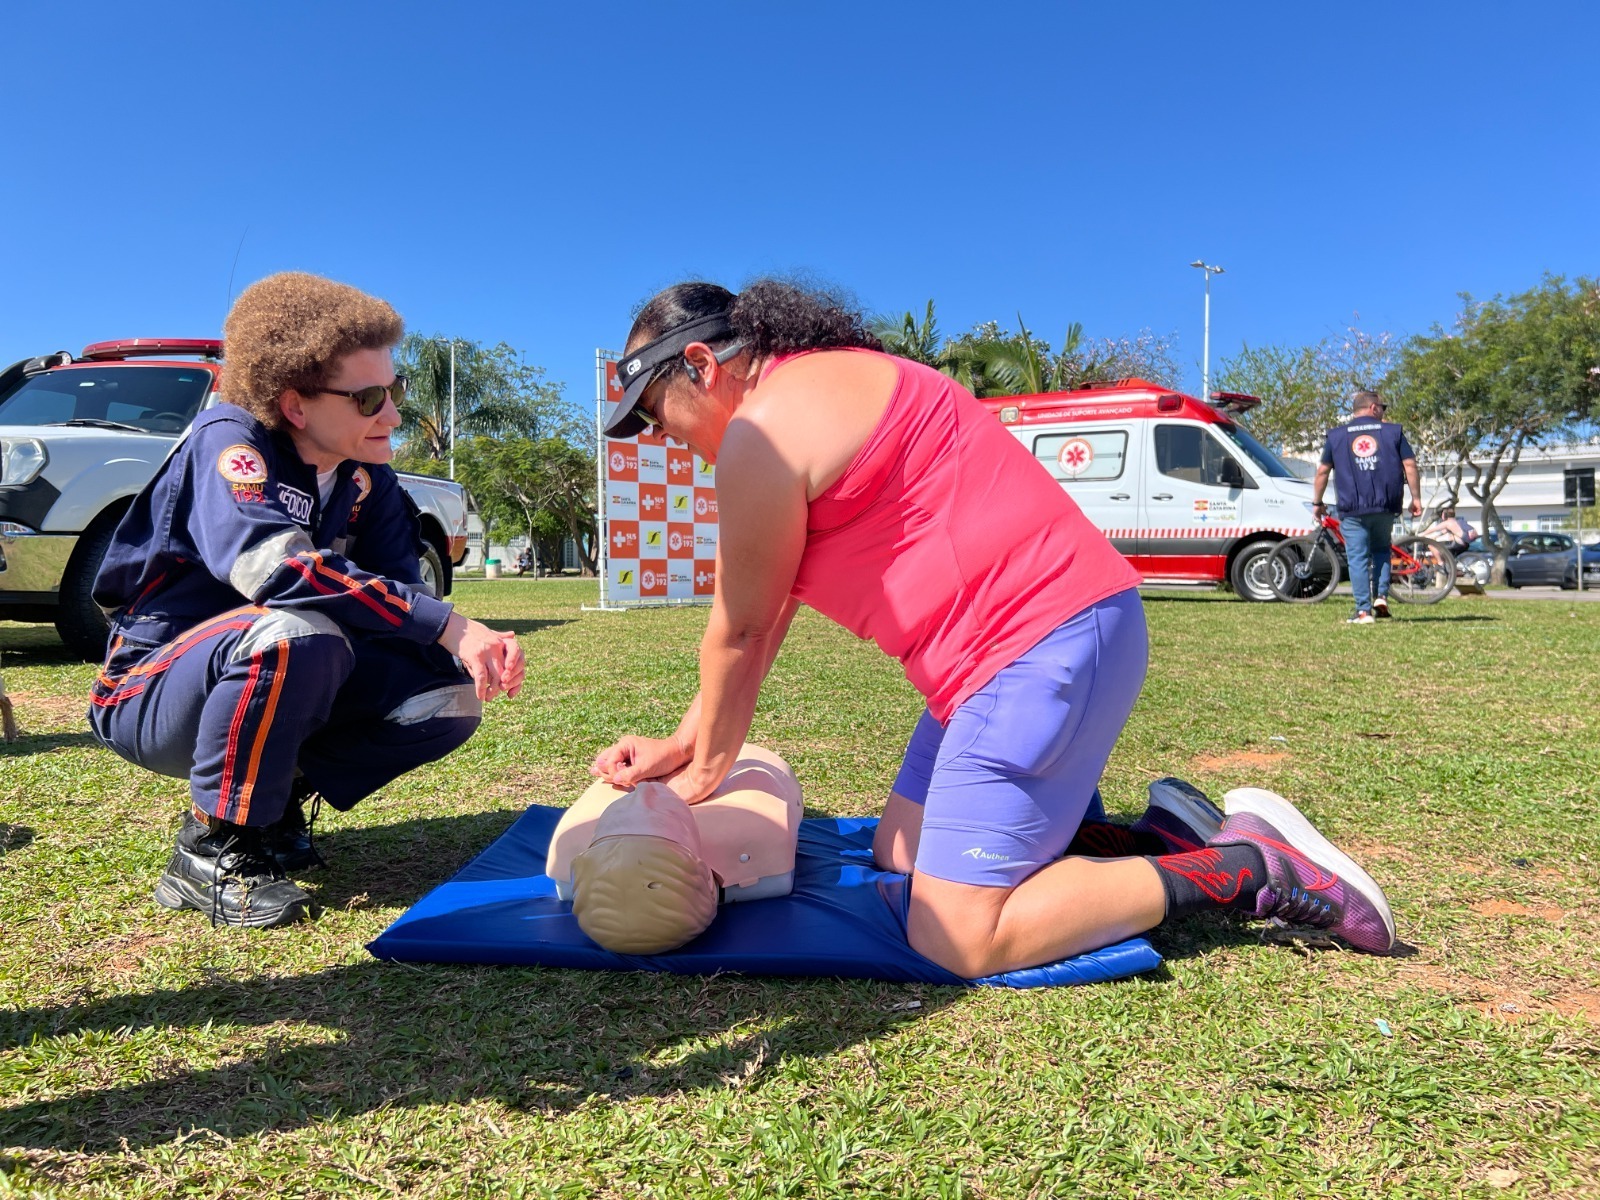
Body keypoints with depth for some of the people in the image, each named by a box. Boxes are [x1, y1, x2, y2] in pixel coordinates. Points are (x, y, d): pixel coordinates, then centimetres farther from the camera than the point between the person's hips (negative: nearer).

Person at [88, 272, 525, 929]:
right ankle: (212, 849, -16)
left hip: (276, 682, 6)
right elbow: (274, 566, -40)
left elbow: (395, 594, -8)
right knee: (298, 636, -37)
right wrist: (448, 626, -42)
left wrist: (478, 646, -29)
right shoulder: (230, 438, -22)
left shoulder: (369, 478, -3)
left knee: (448, 695, -10)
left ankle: (278, 797, 7)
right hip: (154, 696, -6)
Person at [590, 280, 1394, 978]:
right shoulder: (816, 388, 20)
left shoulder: (765, 428, -12)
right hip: (1042, 638, 11)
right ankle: (1155, 838, 18)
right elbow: (762, 624, 18)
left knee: (955, 938, -10)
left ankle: (1241, 866, -1)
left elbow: (740, 634, -4)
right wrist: (683, 743, 17)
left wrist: (705, 772, 11)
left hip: (1046, 642, -11)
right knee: (901, 852, 18)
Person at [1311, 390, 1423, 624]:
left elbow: (1322, 471, 7)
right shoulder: (1393, 431, 8)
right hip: (1386, 508, 1)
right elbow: (1410, 466, 3)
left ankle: (1363, 611, -2)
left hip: (1352, 510, -1)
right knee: (1381, 550, 22)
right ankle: (1381, 597, 9)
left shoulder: (1336, 435, 8)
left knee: (1358, 558, 1)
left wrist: (1317, 503, 15)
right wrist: (1416, 498, 9)